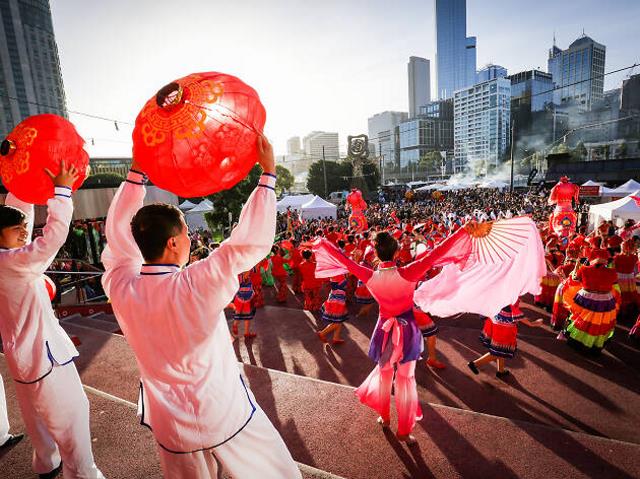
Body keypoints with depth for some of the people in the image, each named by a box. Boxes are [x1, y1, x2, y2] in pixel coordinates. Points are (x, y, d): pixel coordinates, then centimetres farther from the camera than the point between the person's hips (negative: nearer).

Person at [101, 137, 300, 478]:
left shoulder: (120, 286, -16)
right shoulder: (196, 285, -30)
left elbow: (118, 232, -1)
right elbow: (251, 242, -27)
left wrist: (136, 173, 2)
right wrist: (268, 173, -20)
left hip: (169, 424, 5)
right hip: (225, 414, -4)